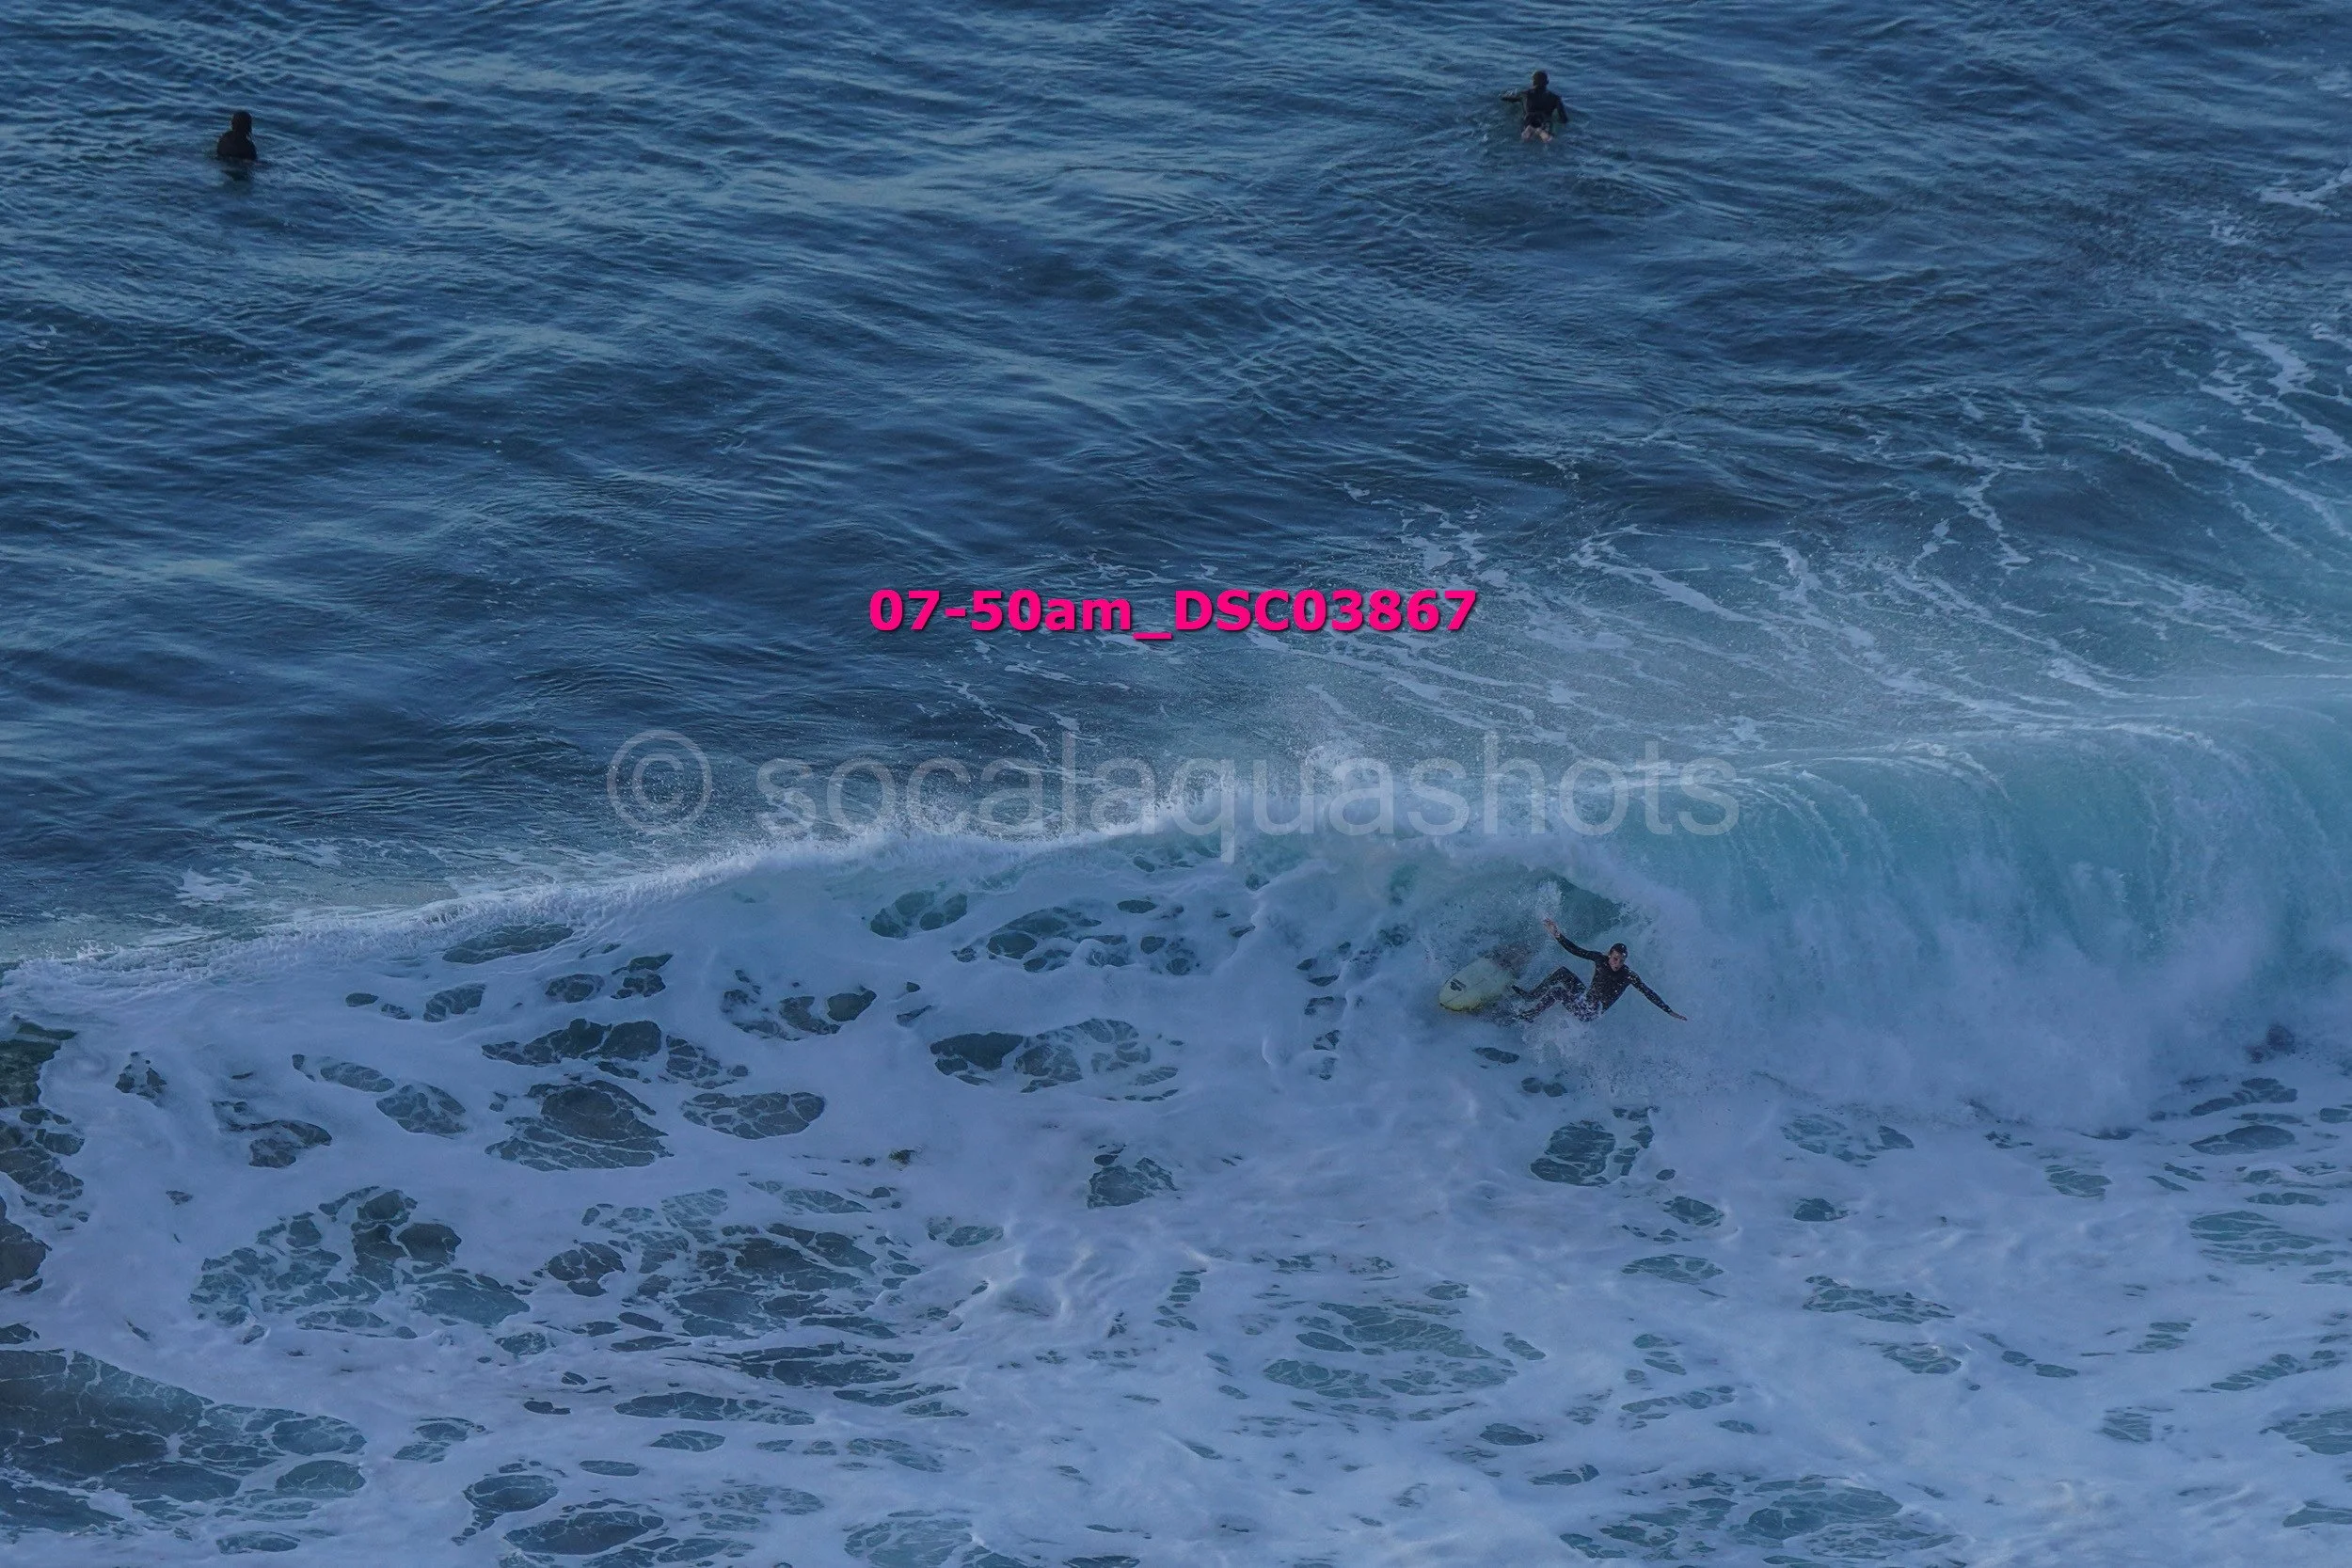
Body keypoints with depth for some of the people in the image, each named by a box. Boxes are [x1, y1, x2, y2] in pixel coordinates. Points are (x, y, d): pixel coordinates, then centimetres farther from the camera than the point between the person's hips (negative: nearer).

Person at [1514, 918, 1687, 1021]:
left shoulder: (1629, 977, -16)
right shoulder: (1600, 960, -4)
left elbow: (1649, 994, -14)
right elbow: (1576, 950, 0)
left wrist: (1669, 1012, -17)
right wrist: (1557, 936, -8)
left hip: (1591, 1013, -6)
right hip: (1586, 998, 6)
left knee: (1557, 990, -20)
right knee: (1562, 972, -1)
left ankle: (1524, 1015, -9)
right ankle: (1531, 996, 9)